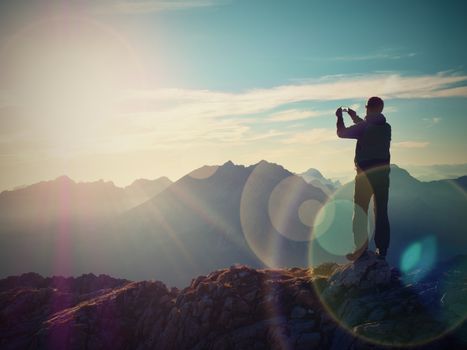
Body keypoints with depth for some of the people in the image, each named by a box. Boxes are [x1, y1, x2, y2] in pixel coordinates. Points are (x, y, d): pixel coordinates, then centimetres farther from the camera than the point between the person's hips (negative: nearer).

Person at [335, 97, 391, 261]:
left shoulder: (363, 127, -12)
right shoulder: (386, 128, 6)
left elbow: (341, 133, -2)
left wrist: (339, 117, 14)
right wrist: (356, 118, 31)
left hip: (365, 174, -5)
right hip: (382, 175, 5)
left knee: (360, 212, 3)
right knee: (381, 213, 10)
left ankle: (361, 249, 0)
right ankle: (382, 250, 11)